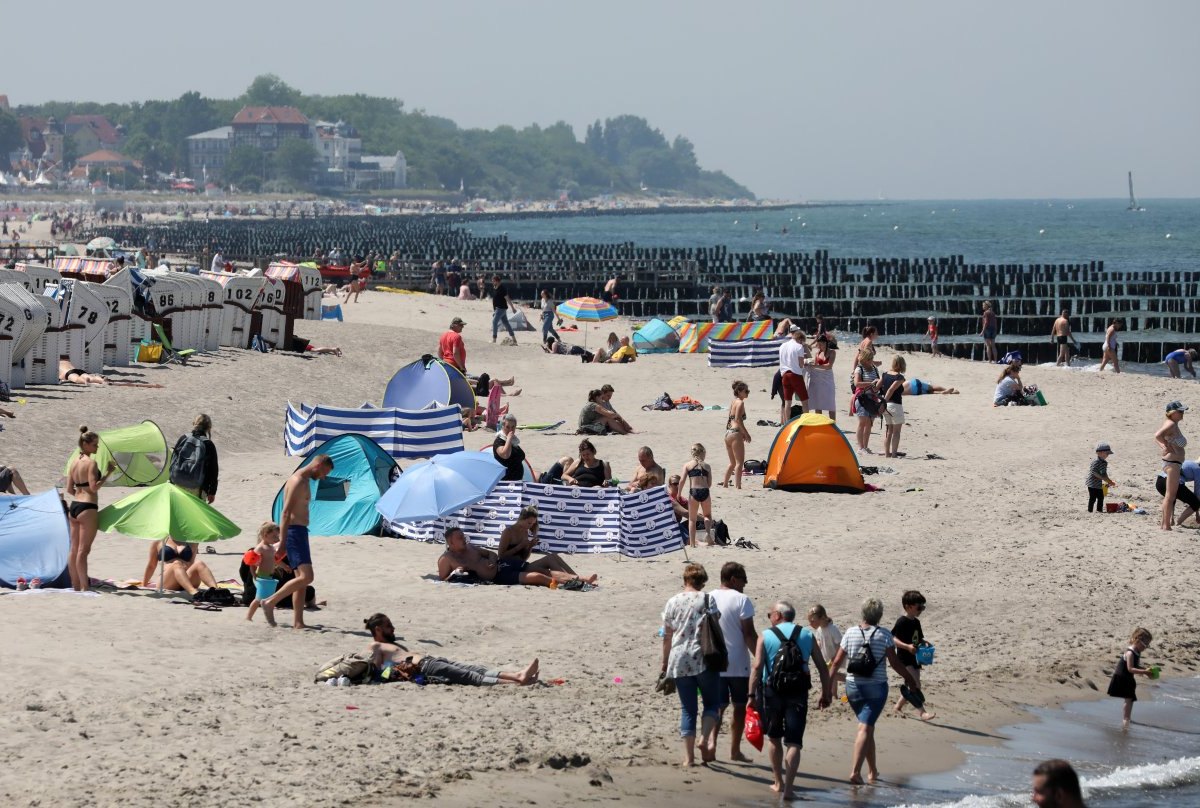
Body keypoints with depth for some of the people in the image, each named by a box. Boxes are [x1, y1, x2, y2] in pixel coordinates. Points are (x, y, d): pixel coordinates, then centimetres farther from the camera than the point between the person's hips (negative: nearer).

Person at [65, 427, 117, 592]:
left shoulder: (74, 462, 11)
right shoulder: (91, 462, -12)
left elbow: (69, 489, 12)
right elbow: (94, 487, -19)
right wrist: (108, 473, -13)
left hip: (74, 505, 8)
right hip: (87, 507, -8)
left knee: (74, 549, 11)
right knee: (83, 550, -8)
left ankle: (76, 586, 16)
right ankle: (84, 587, -8)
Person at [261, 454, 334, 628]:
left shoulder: (305, 481, 18)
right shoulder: (298, 481, -15)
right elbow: (286, 513, -20)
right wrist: (282, 543, -23)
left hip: (300, 531, 11)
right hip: (294, 531, -11)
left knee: (302, 578, 10)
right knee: (306, 576, -17)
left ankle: (298, 622, 10)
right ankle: (270, 603, -11)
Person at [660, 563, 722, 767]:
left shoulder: (672, 602, 7)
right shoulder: (707, 600, -2)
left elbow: (667, 637, 9)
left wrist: (665, 663, 17)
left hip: (679, 661, 3)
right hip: (703, 658, -3)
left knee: (687, 708, 8)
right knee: (711, 702, 11)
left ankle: (688, 757, 5)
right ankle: (705, 739, -13)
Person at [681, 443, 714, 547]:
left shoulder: (688, 465, 6)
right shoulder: (707, 466, 9)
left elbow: (682, 480, -4)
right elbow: (709, 484, 6)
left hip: (693, 492, -1)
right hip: (705, 492, 1)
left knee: (692, 519, 11)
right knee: (707, 515, 21)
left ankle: (692, 543, 8)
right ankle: (708, 532, -7)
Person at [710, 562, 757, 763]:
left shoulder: (709, 599, 5)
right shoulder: (741, 600, -10)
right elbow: (749, 634, -14)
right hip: (738, 664, -4)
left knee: (718, 705, 11)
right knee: (740, 707, 8)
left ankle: (712, 741, -10)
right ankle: (735, 750, 9)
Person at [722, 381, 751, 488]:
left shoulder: (733, 402, 18)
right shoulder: (740, 403, -9)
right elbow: (738, 419, -18)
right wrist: (746, 433, -12)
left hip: (728, 433, 9)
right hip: (736, 433, -9)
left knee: (732, 462, 18)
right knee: (739, 462, -6)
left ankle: (724, 484, 20)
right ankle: (738, 486, -12)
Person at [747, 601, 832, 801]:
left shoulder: (766, 637, 0)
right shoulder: (807, 635, 7)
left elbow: (757, 667, -9)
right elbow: (822, 667, 5)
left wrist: (752, 695, -8)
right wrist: (826, 693, 12)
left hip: (772, 692, 0)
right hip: (798, 693, 0)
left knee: (774, 739, 19)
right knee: (794, 743, -2)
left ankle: (779, 783, 27)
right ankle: (788, 788, -14)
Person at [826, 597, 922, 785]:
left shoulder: (850, 633, 1)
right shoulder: (884, 635, -7)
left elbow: (837, 662, 3)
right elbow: (895, 663, -6)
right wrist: (910, 679, 8)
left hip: (853, 687, 4)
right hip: (876, 688, -4)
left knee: (867, 727, 19)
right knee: (865, 728, -8)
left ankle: (872, 771, 27)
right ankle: (855, 771, -22)